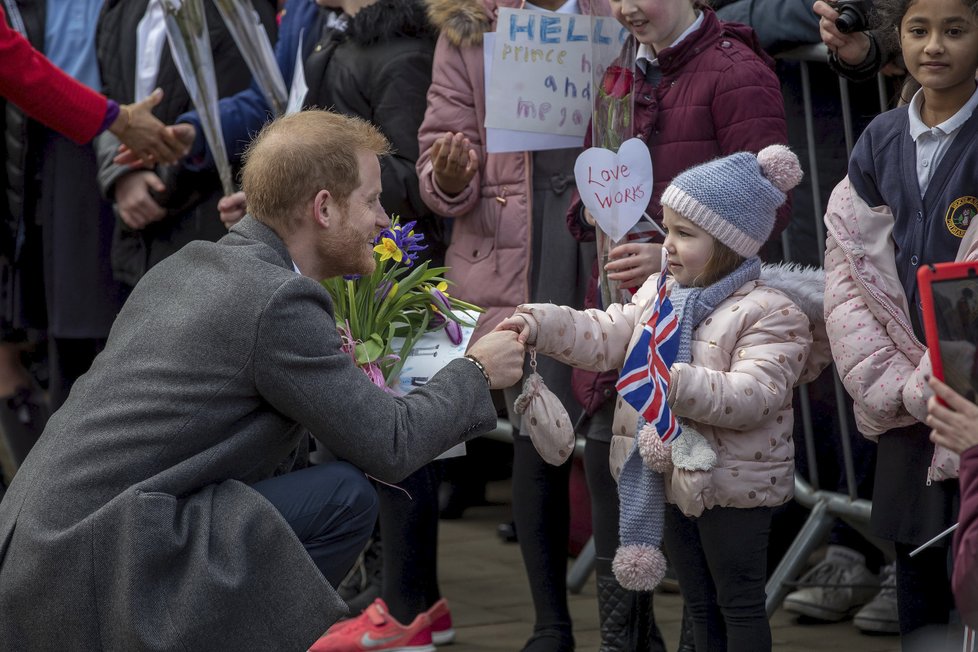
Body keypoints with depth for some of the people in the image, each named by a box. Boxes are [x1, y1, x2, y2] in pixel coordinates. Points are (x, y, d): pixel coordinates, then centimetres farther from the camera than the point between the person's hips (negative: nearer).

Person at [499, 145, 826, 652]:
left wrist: (681, 385, -37)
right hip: (675, 477, 8)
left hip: (732, 484, -8)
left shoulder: (770, 312, -19)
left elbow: (754, 395, -28)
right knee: (699, 601, 19)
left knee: (739, 601, 4)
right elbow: (606, 335, 2)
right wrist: (542, 326, -13)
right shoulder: (659, 294, 6)